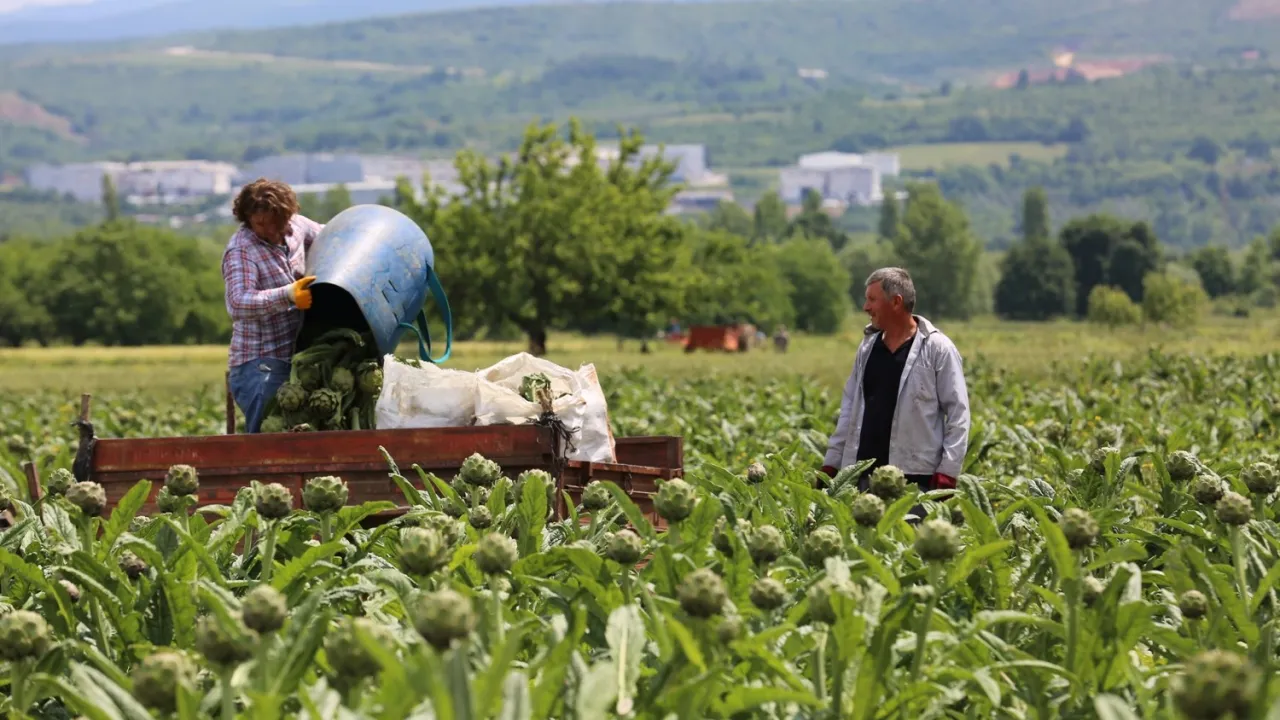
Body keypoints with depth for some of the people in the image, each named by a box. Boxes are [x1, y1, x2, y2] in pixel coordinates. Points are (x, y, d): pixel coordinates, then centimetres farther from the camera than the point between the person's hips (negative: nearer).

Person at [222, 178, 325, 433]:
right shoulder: (240, 250, -16)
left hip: (293, 360, 7)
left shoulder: (297, 226, 6)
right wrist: (289, 295, -42)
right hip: (259, 365, -7)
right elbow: (240, 302, -30)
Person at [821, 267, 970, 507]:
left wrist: (948, 471, -12)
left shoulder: (937, 349, -4)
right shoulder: (868, 346, 14)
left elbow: (957, 412, -5)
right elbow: (850, 407, 19)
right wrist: (831, 462, 14)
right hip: (864, 474, 6)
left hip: (916, 477, -6)